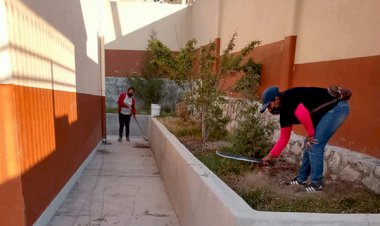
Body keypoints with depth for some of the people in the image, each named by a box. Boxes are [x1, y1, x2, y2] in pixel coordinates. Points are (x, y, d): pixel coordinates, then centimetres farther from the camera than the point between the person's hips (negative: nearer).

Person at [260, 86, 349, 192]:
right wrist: (271, 155, 13)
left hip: (337, 107, -9)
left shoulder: (288, 98, -20)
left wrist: (310, 134, -21)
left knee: (314, 145, -10)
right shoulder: (284, 112, 6)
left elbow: (303, 114, -39)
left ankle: (316, 183, 5)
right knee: (309, 144, 9)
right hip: (326, 112, 9)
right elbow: (284, 138, 12)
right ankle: (301, 179, 22)